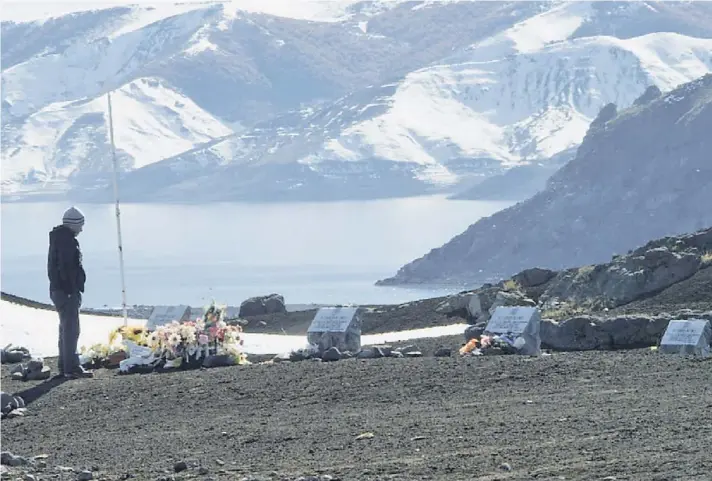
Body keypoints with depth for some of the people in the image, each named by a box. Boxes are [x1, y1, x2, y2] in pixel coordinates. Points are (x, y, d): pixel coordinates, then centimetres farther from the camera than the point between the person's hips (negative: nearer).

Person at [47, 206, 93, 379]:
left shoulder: (58, 238, 17)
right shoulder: (67, 240, -16)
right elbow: (66, 268, -23)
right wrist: (72, 291, -24)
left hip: (58, 289, 11)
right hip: (67, 291, -11)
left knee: (66, 328, 17)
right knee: (71, 329, -10)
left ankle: (65, 366, 24)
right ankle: (71, 368, -12)